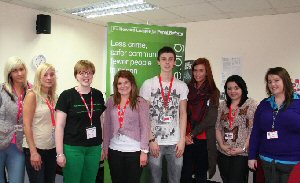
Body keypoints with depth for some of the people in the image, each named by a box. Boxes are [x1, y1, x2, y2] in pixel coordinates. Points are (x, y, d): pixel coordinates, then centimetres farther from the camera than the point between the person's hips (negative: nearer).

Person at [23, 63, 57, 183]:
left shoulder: (52, 97, 9)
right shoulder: (32, 95, -9)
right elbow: (26, 125, -13)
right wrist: (33, 152, -16)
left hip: (51, 148, 6)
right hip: (35, 148, -6)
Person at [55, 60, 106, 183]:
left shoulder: (98, 95, 5)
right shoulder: (67, 95, -7)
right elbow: (59, 126, -7)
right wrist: (60, 153, -10)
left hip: (94, 148, 4)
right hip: (73, 148, -4)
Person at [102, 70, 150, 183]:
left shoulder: (141, 102, -6)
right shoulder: (111, 101, 5)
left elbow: (145, 128, -7)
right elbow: (107, 126, 7)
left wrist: (144, 151, -11)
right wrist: (105, 147, 7)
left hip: (134, 150, -3)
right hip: (114, 150, 3)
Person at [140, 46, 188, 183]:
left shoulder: (182, 86, 6)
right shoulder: (148, 84, -1)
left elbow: (183, 114, 6)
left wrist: (182, 140, -1)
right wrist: (151, 140, -7)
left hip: (175, 142, 2)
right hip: (155, 142, -2)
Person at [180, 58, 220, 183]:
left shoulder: (213, 93, 2)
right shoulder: (187, 90, 7)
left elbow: (210, 120, -6)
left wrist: (192, 134, -10)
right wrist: (184, 135, -11)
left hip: (204, 140, -1)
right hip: (187, 139, 1)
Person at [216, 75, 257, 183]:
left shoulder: (250, 104, -4)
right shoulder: (222, 105, 10)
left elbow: (253, 130, -9)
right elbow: (218, 128, 9)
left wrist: (243, 148, -14)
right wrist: (222, 145, -3)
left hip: (241, 154, -4)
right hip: (223, 153, 5)